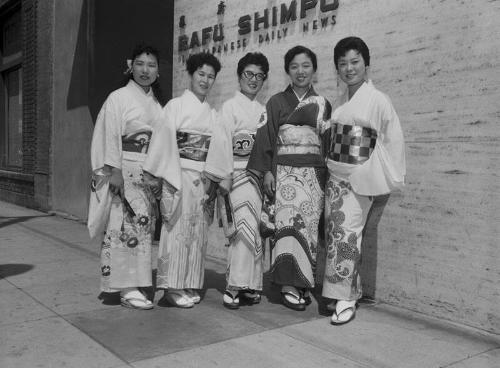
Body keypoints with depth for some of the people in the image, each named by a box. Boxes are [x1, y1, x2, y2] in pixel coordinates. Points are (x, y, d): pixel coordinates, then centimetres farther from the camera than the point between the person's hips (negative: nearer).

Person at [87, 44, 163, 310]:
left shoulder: (156, 105, 16)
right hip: (125, 169, -6)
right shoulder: (118, 98, 0)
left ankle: (134, 284, 16)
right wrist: (115, 170, -16)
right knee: (126, 225, -7)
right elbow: (111, 136, -8)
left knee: (144, 225, 6)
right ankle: (128, 288, -1)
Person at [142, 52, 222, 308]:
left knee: (198, 230, 7)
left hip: (203, 178, 5)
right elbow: (164, 140, -7)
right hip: (179, 174, -5)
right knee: (179, 228, -4)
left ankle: (190, 285, 17)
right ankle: (173, 287, 4)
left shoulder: (212, 113, 15)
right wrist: (157, 175, -13)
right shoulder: (176, 105, 0)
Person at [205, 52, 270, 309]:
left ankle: (250, 285, 14)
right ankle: (234, 287, -8)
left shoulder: (263, 111, 16)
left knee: (255, 229, 5)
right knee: (246, 227, -14)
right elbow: (222, 142, -8)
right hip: (237, 174, -5)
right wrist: (223, 176, -13)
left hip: (259, 175, 5)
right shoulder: (229, 107, 0)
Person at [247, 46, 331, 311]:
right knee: (290, 220, -16)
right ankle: (290, 285, -13)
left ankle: (303, 283, 8)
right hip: (285, 170, -2)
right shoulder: (276, 102, 9)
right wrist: (267, 171, -7)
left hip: (314, 172, 2)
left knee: (309, 224, -2)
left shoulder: (322, 104, 13)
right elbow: (266, 139, 3)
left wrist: (328, 177, 5)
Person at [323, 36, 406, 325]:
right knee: (334, 233, 6)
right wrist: (331, 166, 11)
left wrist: (392, 179, -3)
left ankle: (347, 300, -1)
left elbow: (394, 140, -4)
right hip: (335, 176, 6)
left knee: (347, 234, -10)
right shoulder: (341, 103, 13)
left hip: (359, 178, -6)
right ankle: (342, 293, 19)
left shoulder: (378, 100, -5)